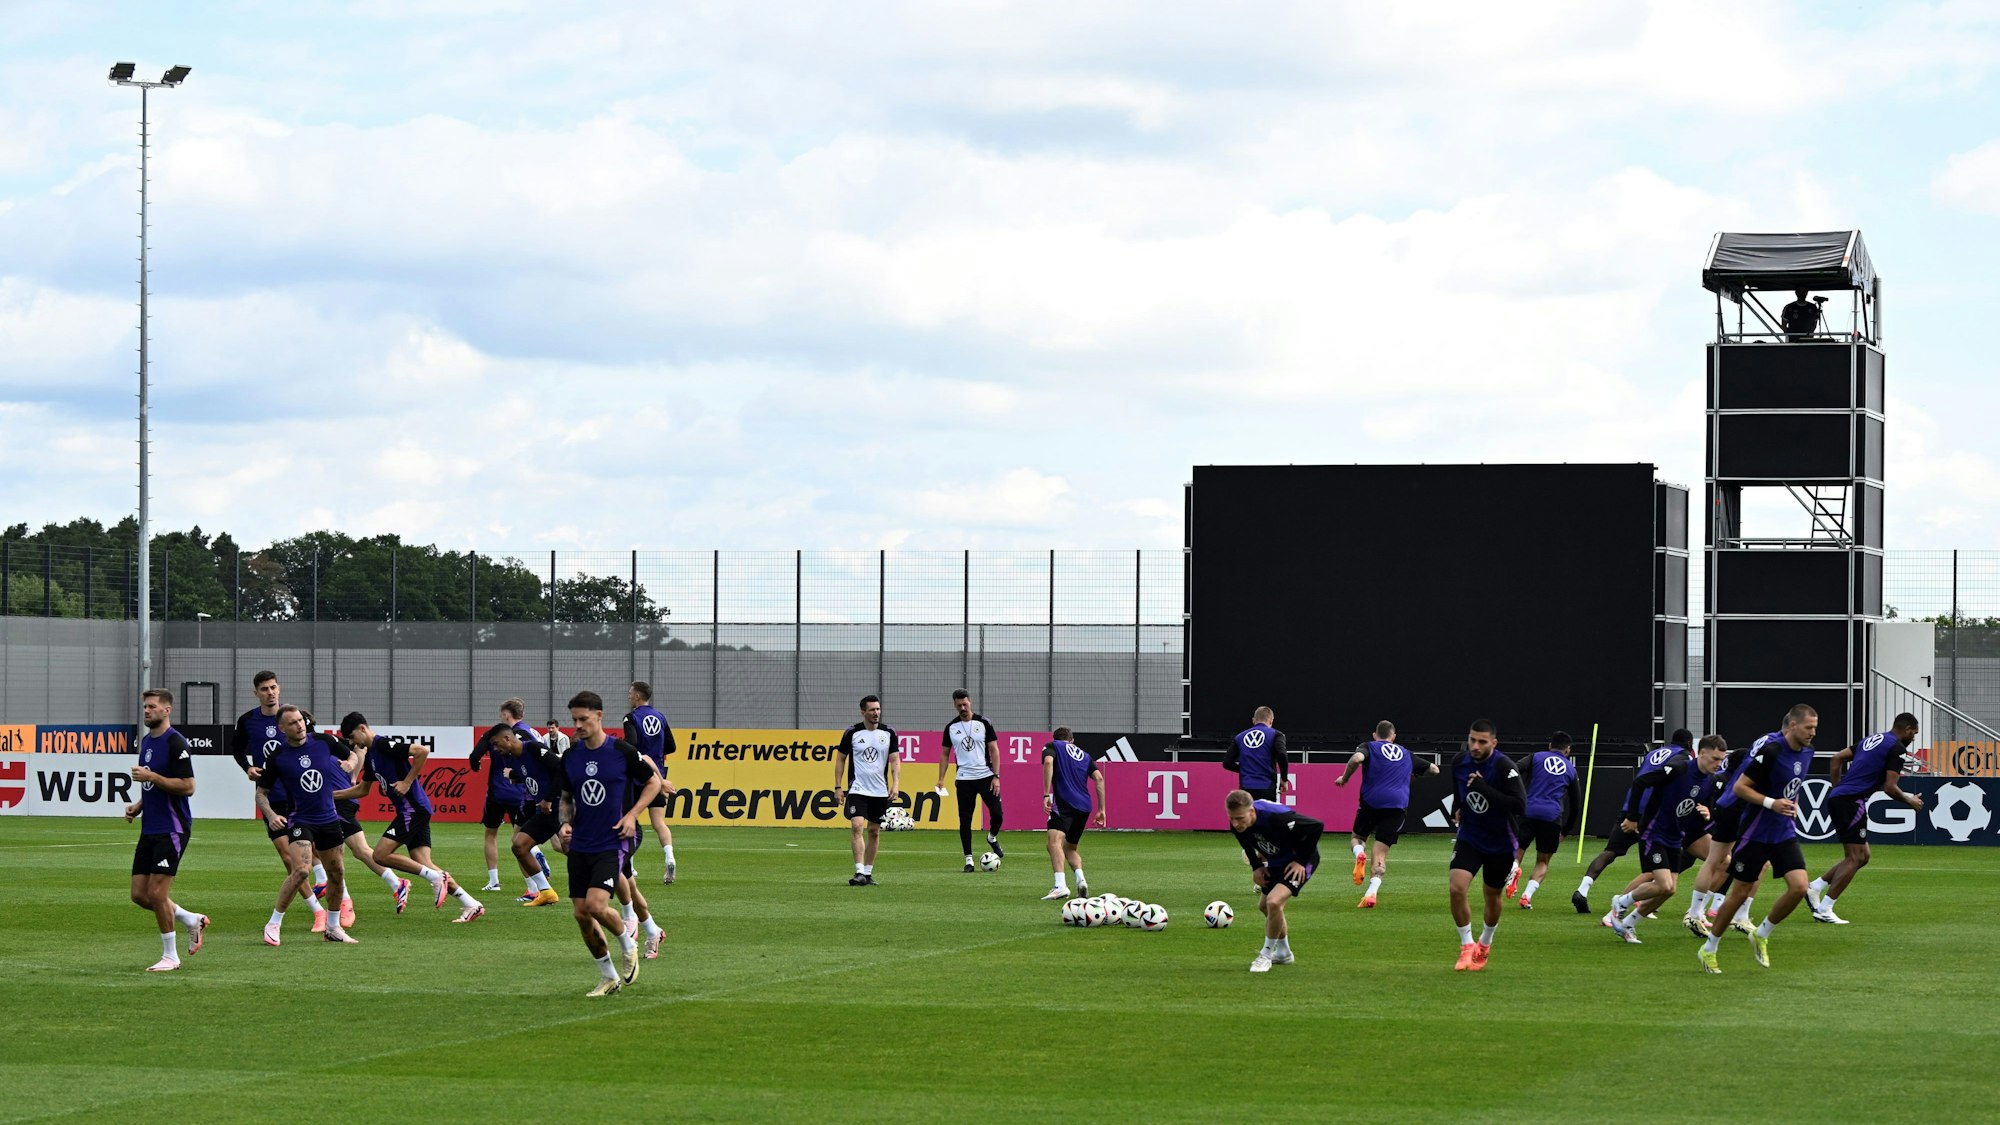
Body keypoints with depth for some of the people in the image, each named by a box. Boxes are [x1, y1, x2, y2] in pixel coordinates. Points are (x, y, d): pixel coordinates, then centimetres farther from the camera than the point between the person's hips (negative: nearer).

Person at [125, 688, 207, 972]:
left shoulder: (175, 743, -13)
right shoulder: (146, 741, 15)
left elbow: (187, 787, -19)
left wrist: (150, 776, -20)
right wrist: (138, 806, 11)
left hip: (171, 829, -9)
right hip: (149, 829, 9)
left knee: (157, 893, -8)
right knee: (139, 894, 7)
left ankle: (170, 956, 5)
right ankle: (192, 920, 25)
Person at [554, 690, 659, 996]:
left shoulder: (623, 751, -8)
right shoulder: (570, 756, 5)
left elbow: (653, 781, 4)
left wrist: (632, 815, -8)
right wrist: (565, 824, -2)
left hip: (613, 843, -5)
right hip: (580, 845, 5)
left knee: (596, 904, -21)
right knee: (581, 914, 2)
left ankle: (628, 944, 10)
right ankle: (608, 977, 18)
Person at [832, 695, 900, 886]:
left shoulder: (888, 734, 3)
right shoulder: (852, 733, -2)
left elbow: (895, 760, 4)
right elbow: (840, 759, 5)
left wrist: (896, 783, -11)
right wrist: (838, 787, -1)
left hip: (880, 791, 3)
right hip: (857, 790, -3)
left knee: (874, 832, 8)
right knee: (857, 827, -17)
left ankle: (868, 873, 18)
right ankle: (859, 872, -22)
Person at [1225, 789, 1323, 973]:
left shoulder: (1276, 817, -39)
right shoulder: (1237, 825, -18)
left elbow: (1316, 827, -30)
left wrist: (1301, 861, -24)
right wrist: (1256, 866, 0)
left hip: (1298, 862, -8)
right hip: (1275, 863, 8)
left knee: (1274, 901, -25)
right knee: (1264, 905, 18)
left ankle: (1267, 955, -5)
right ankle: (1283, 953, 41)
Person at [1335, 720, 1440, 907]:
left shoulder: (1369, 747, 11)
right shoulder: (1406, 754, 22)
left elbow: (1357, 758, -14)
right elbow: (1434, 769, 32)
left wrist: (1344, 778, 0)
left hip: (1371, 801, -2)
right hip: (1398, 805, 2)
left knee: (1358, 837, 22)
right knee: (1381, 853, 1)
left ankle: (1359, 854, -14)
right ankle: (1371, 892, -20)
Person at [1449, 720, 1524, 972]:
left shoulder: (1504, 767, -23)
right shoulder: (1460, 762, -6)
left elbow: (1519, 805, -32)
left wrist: (1485, 789, -34)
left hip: (1500, 844, -3)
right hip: (1469, 837, 3)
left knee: (1492, 897, 13)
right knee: (1457, 888, -18)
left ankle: (1485, 944, 40)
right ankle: (1467, 946, -3)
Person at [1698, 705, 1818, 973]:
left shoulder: (1806, 751, 4)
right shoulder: (1770, 750, -21)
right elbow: (1740, 787, -18)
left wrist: (1792, 803, 7)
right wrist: (1772, 803, -27)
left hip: (1784, 831, 6)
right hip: (1756, 830, -6)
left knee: (1799, 887, -10)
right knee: (1741, 892, 1)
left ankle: (1761, 935, 13)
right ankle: (1709, 949, 19)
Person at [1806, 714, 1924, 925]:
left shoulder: (1871, 739, 21)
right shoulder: (1897, 748, -5)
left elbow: (1838, 758, 21)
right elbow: (1890, 788, -11)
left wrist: (1837, 787, 23)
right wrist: (1909, 801, 6)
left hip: (1837, 796, 9)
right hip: (1852, 801, -9)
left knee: (1862, 856, 15)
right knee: (1855, 858, -7)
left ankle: (1815, 887, 10)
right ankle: (1824, 910, -11)